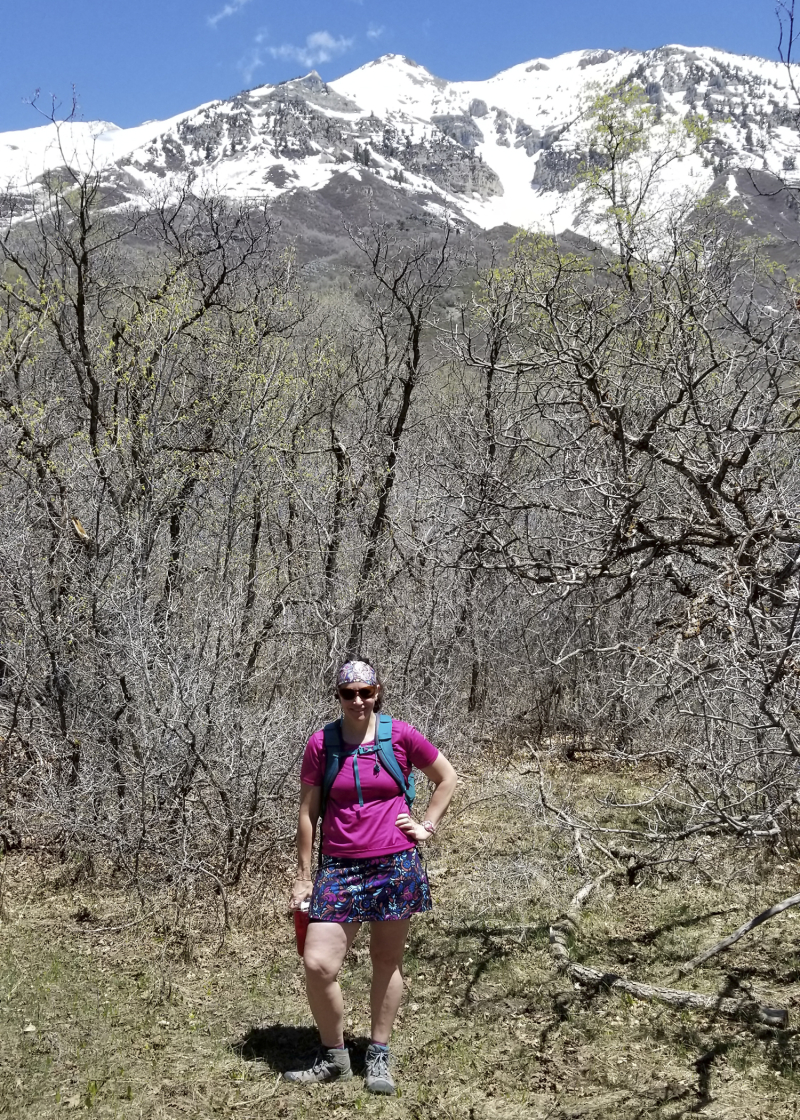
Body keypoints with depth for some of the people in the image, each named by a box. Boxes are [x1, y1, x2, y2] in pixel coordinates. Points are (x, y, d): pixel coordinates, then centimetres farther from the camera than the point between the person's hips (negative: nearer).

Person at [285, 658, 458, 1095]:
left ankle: (378, 1056, 28)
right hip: (339, 868, 1)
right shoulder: (321, 743, -2)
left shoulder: (401, 736, -4)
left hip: (395, 866, 0)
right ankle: (333, 1056, 16)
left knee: (387, 961, 10)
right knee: (317, 964, -7)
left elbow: (447, 779, 11)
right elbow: (307, 811, 4)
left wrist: (427, 826, 4)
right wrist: (303, 875, 5)